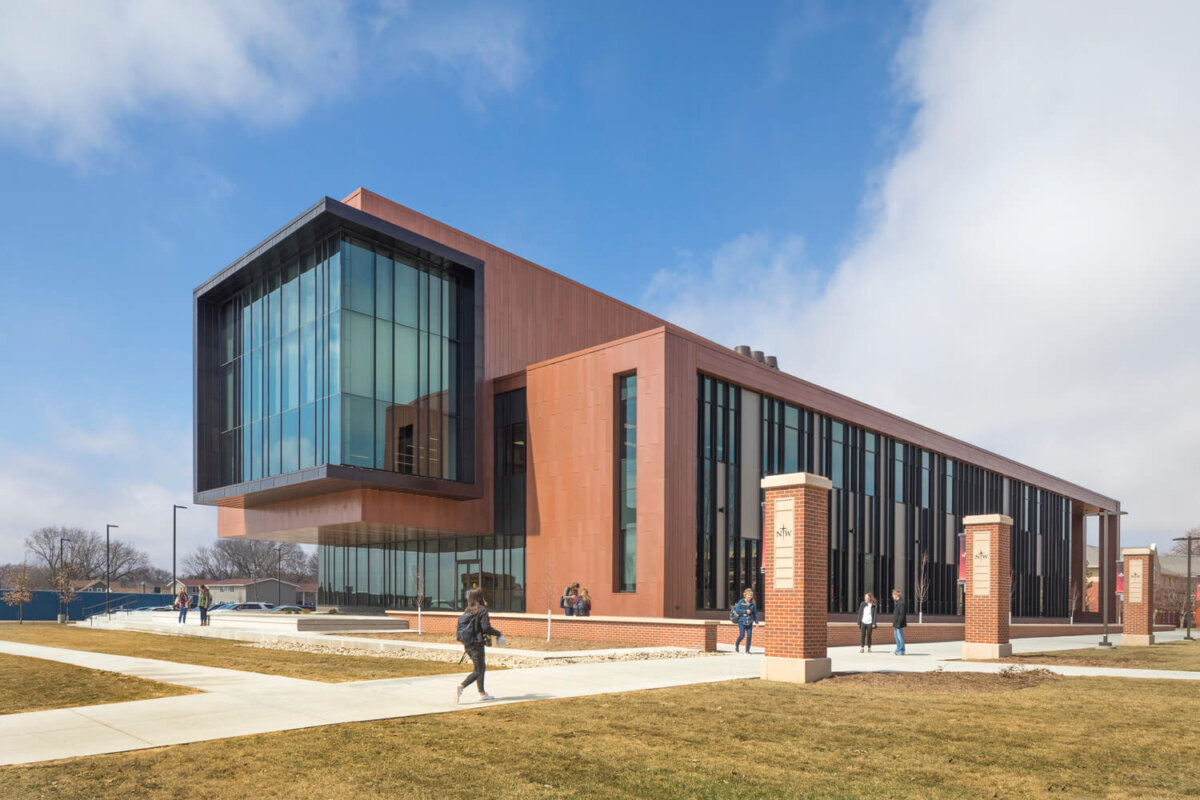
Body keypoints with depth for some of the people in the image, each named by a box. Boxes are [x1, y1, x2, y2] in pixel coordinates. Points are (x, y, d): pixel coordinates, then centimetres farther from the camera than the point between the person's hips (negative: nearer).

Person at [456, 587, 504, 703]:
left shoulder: (468, 611, 8)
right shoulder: (482, 610, -13)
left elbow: (461, 626, 11)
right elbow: (486, 628, -17)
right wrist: (498, 633, -6)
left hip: (467, 644, 8)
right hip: (477, 644, -8)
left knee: (482, 667, 21)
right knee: (478, 671, -2)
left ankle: (482, 693, 25)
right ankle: (461, 687, -21)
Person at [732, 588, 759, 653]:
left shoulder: (752, 604, 8)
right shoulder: (741, 602, -2)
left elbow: (755, 613, 14)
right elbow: (737, 610, -9)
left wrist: (756, 622, 9)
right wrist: (745, 611, -14)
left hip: (749, 622, 3)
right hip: (742, 621, -3)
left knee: (749, 636, -4)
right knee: (742, 635, -11)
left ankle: (747, 650, 7)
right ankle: (737, 645, 18)